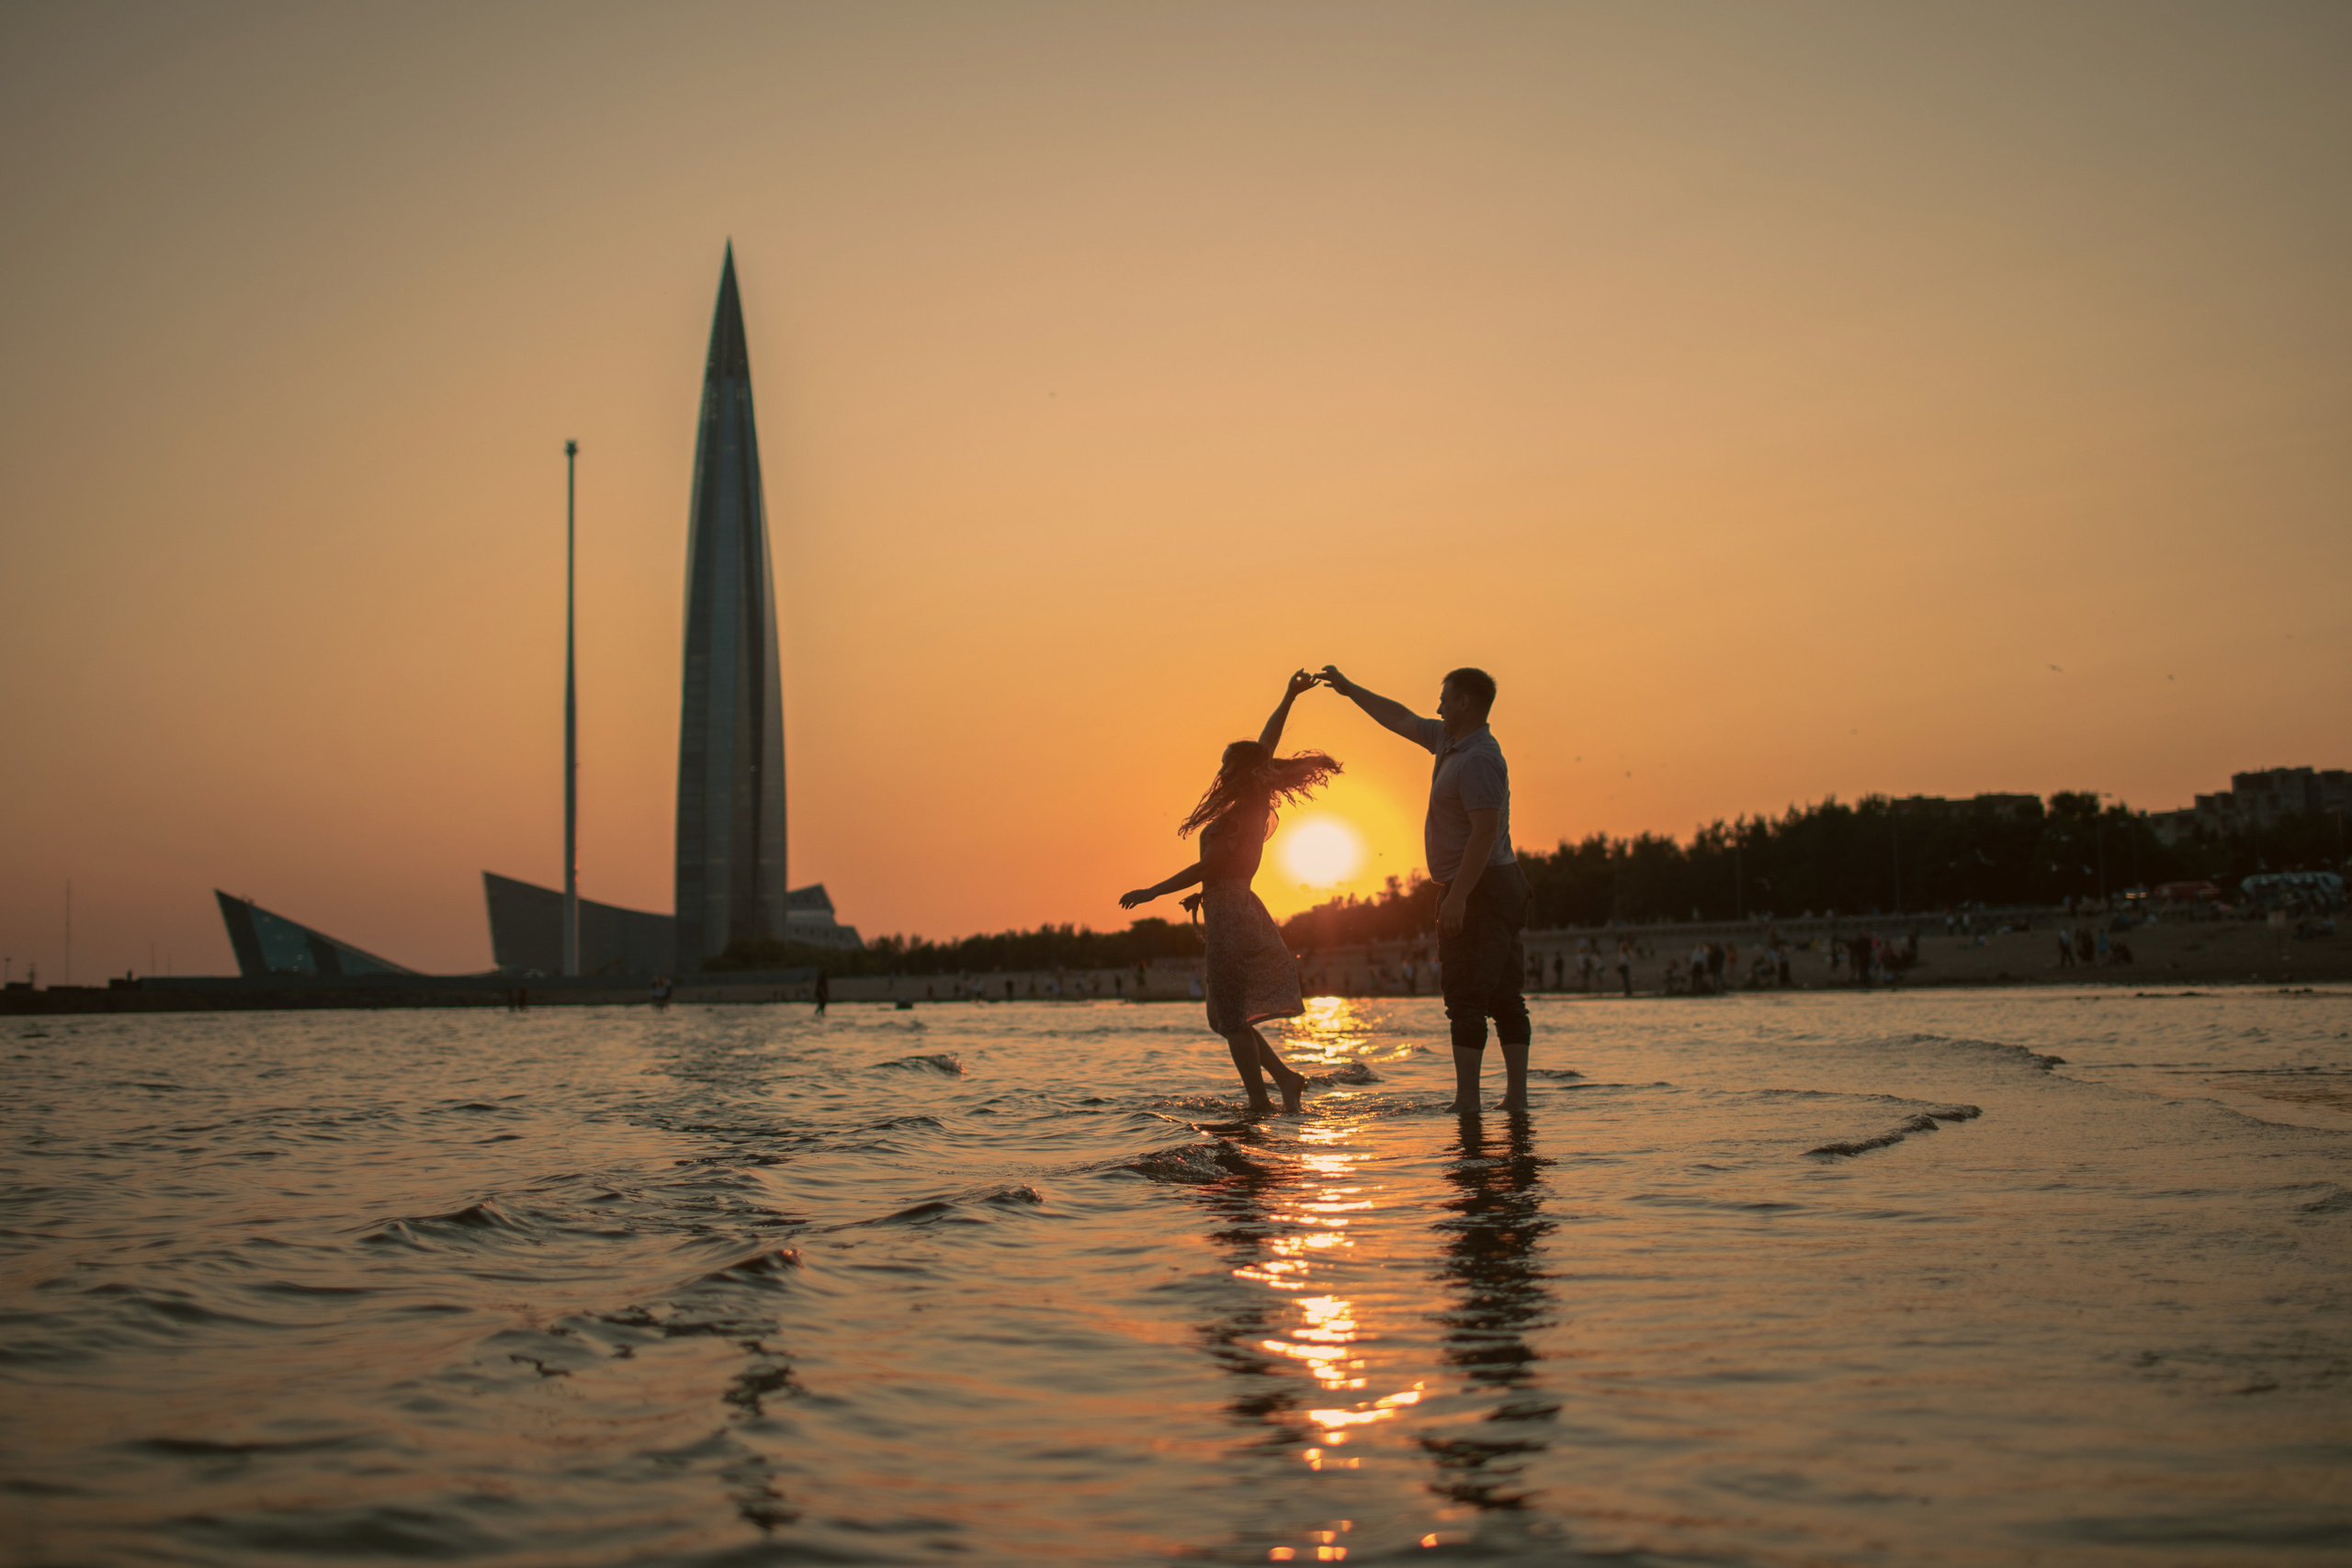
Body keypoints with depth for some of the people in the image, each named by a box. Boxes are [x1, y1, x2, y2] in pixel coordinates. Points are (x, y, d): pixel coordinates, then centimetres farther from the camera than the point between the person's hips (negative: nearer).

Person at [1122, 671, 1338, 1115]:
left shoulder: (1237, 818, -15)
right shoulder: (1256, 803, 9)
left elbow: (1207, 867, -14)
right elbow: (1265, 746, 19)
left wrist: (1152, 891, -7)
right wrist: (1288, 698, 25)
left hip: (1228, 913, -9)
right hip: (1242, 910, 9)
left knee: (1232, 1018, -4)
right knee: (1229, 1017, 14)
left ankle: (1260, 1101, -3)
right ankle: (1285, 1078, 9)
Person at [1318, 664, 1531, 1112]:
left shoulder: (1478, 759, -17)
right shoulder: (1449, 741, 13)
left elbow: (1485, 831, -25)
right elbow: (1401, 719, 28)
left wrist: (1457, 896, -27)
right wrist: (1351, 690, 33)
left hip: (1480, 889, -10)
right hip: (1502, 889, 10)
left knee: (1465, 997, -9)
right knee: (1503, 997, 8)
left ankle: (1466, 1100, -10)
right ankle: (1516, 1095, 10)